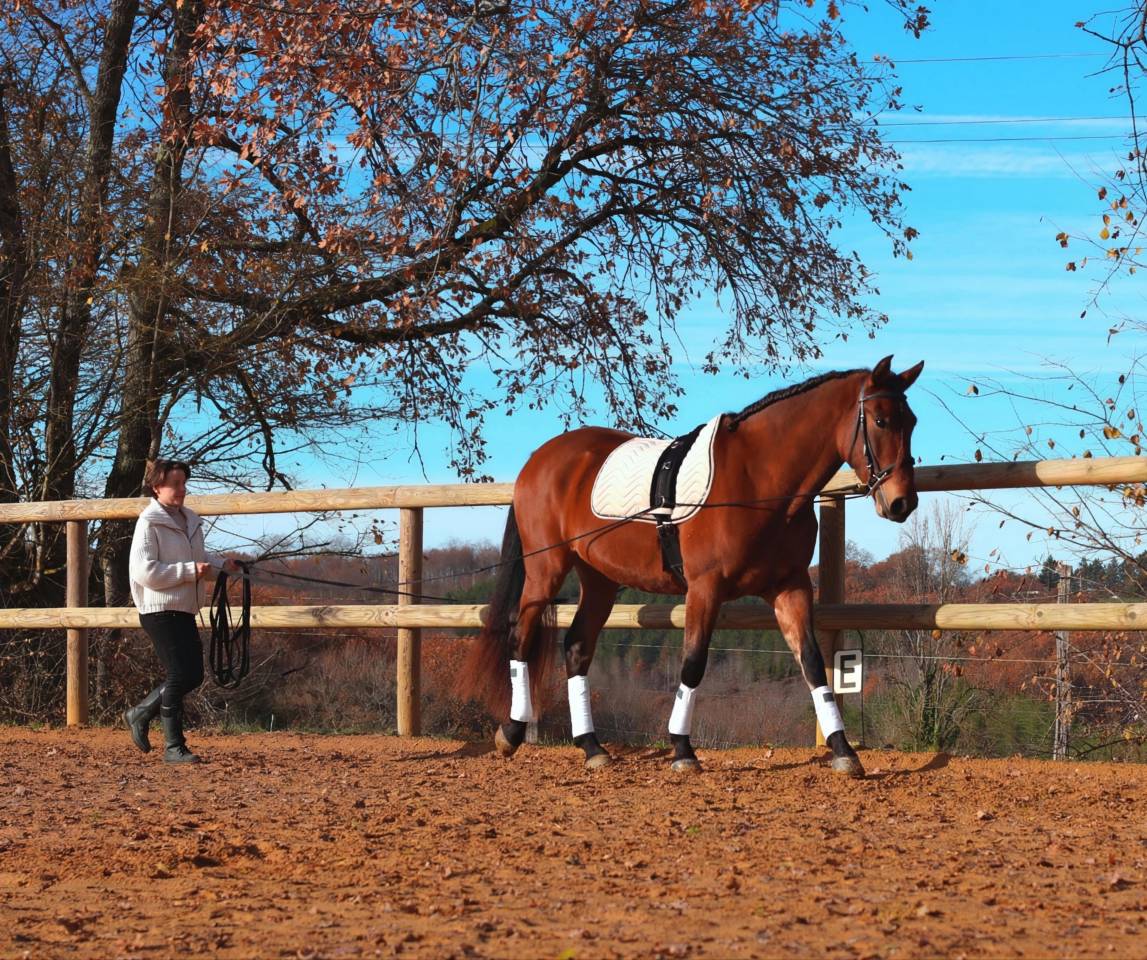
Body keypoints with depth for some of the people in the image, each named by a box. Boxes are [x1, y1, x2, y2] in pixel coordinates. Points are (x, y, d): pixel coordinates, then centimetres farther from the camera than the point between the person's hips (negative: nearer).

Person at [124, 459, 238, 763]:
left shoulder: (190, 520, 12)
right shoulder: (149, 523, -13)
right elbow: (145, 571, -21)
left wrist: (221, 564, 6)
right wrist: (190, 570, -22)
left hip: (184, 611, 8)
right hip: (159, 610, -8)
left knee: (194, 675, 9)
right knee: (179, 676, -9)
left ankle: (140, 714, 25)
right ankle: (174, 747, 0)